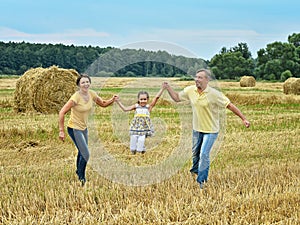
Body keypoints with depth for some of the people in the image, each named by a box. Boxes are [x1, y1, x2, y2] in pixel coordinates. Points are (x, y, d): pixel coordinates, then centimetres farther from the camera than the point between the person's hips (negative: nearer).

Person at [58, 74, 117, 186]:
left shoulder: (91, 94, -6)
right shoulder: (76, 97, -25)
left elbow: (103, 103, 11)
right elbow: (62, 112, -24)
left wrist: (112, 100, -11)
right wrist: (61, 131, -24)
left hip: (84, 127, 7)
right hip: (74, 128, -7)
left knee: (82, 151, 24)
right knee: (86, 154, -12)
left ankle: (78, 171, 49)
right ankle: (82, 179, 8)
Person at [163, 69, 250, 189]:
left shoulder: (214, 94, -21)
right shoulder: (190, 90, -7)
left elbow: (230, 105, -16)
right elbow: (176, 97, 8)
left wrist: (244, 119, -17)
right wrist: (168, 88, -7)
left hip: (211, 130, -5)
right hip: (197, 128, 5)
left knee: (204, 154, -12)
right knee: (195, 152, 19)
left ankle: (201, 180, 2)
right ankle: (195, 171, 48)